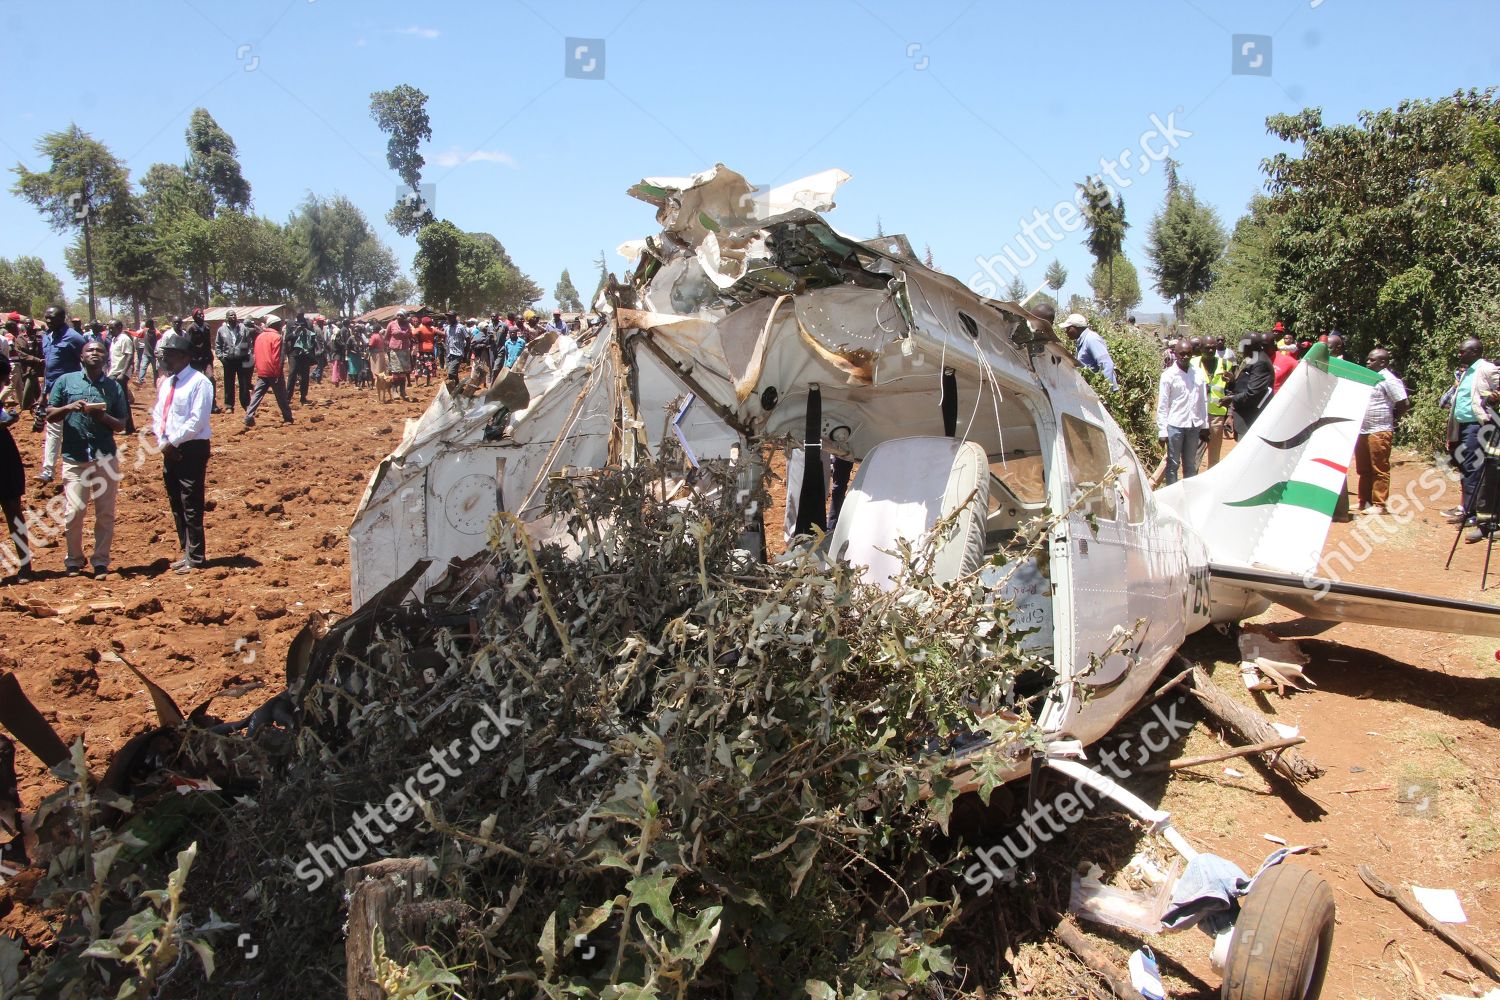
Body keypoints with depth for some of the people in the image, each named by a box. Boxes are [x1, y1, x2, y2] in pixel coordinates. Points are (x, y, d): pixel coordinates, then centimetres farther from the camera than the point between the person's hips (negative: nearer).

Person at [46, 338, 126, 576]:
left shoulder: (114, 387, 8)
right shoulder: (65, 381, 6)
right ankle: (74, 561, 15)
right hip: (74, 458, -1)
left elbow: (121, 425, 8)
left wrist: (104, 417, -13)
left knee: (106, 513, 4)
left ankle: (101, 561, 15)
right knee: (73, 512, -1)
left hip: (106, 458, 1)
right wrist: (69, 407, -14)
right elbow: (50, 415, 5)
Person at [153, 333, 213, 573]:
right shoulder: (165, 383, 13)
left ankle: (194, 557, 6)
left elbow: (197, 420, -18)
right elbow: (157, 415, 15)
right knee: (176, 503, 14)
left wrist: (172, 442, -15)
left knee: (191, 505, -4)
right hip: (170, 449, 8)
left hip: (192, 448, -8)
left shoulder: (199, 382, -12)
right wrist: (163, 442, -1)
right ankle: (186, 551, 25)